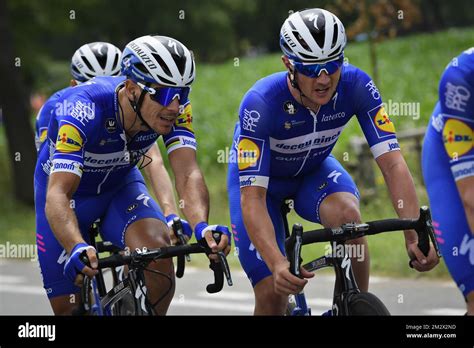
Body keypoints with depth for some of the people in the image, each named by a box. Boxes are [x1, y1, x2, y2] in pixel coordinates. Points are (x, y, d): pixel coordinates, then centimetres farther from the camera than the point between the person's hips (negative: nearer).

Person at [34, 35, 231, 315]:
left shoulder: (174, 107, -26)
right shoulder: (84, 110, -38)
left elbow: (189, 175, -34)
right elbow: (58, 195, -46)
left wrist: (202, 227, -55)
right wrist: (77, 248, -64)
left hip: (121, 185, 2)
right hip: (69, 187, -2)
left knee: (157, 249, -29)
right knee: (67, 306, -3)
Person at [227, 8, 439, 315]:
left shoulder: (355, 86, -28)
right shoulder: (261, 102, -36)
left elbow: (392, 163, -30)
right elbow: (252, 198, -39)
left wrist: (415, 235, -44)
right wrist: (277, 264, -54)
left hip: (314, 170, 2)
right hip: (258, 176, -2)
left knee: (347, 215, -32)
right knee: (273, 295, -15)